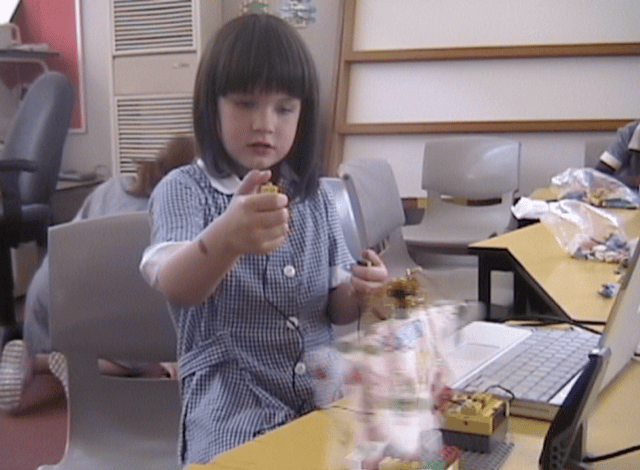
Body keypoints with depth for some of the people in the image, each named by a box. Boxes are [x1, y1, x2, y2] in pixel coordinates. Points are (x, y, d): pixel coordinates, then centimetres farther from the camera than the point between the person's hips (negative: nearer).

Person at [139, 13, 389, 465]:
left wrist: (358, 293, -11)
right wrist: (226, 238, -47)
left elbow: (335, 310, 13)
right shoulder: (185, 190, -6)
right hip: (234, 406, -4)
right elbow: (175, 287, -26)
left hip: (325, 392, 5)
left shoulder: (317, 198, 7)